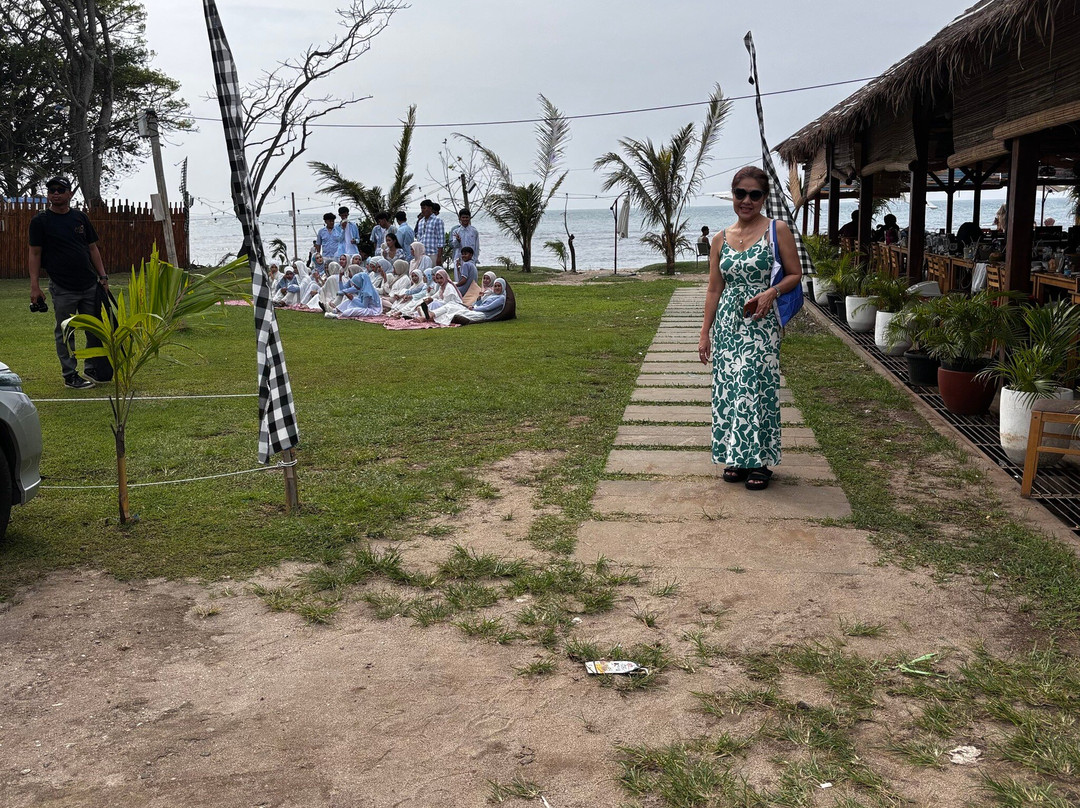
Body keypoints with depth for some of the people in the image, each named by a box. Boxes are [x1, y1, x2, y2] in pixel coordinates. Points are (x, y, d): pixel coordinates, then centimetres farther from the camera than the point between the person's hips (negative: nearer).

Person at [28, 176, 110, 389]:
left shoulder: (81, 218, 10)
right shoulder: (40, 221, -1)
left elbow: (92, 248, 14)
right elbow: (35, 254, -1)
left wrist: (103, 277, 7)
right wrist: (35, 286, -8)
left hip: (89, 285, 4)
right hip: (62, 289, -4)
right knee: (65, 333, 2)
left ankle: (92, 370, 23)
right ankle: (70, 376, 10)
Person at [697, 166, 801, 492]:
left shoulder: (777, 230, -1)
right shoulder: (720, 239, 9)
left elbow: (795, 274, 1)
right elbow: (714, 289, 11)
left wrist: (772, 291, -19)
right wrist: (705, 333, 8)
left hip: (761, 322, -4)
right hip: (727, 323, 4)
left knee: (757, 386, -6)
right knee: (728, 388, 5)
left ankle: (759, 461, 6)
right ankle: (736, 457, 17)